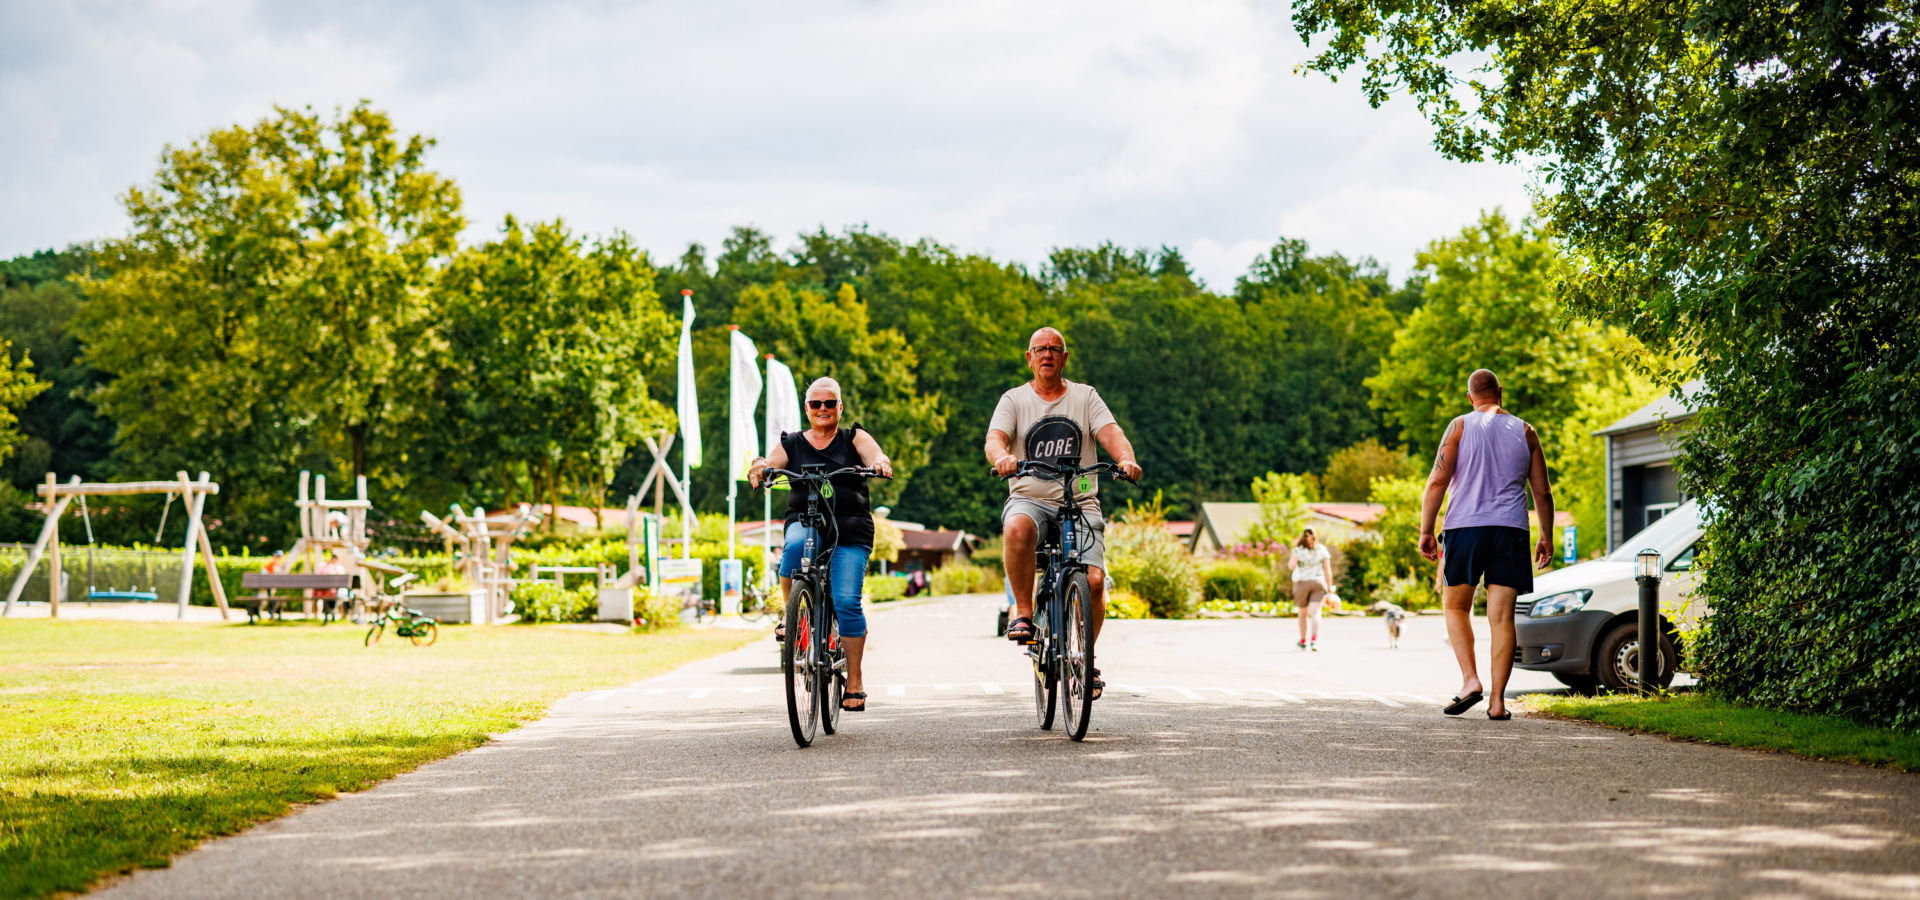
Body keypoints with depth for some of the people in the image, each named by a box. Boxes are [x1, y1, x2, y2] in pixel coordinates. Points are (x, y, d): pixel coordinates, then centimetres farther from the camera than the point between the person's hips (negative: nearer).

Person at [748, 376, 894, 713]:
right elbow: (771, 464, 0)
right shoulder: (793, 444, 14)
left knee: (846, 602, -13)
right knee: (795, 546, -36)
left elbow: (875, 457, -7)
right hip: (805, 522, 1)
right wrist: (759, 467, -25)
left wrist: (880, 462, -32)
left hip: (850, 532, -1)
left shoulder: (854, 438, 10)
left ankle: (855, 680, -2)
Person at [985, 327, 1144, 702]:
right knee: (1018, 529, -38)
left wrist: (1126, 459, -27)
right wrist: (1002, 456, -34)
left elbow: (1111, 433, -4)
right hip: (1029, 499, -1)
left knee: (1094, 581, -17)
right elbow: (995, 438, -9)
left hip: (1080, 504, 1)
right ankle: (1023, 612, -18)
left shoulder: (1085, 396, 10)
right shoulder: (1014, 400, 8)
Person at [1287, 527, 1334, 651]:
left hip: (1302, 584, 0)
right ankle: (1314, 640, -29)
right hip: (1318, 583, 0)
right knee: (1315, 613, -10)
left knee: (1303, 613, 16)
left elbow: (1291, 566, -14)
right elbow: (1328, 571, 4)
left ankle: (1303, 641, 27)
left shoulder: (1298, 549, -1)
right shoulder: (1322, 549, 6)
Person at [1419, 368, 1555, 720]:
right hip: (1510, 532, 2)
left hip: (1465, 527, -2)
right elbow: (1542, 492, 11)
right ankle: (1497, 699, -4)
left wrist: (1425, 530, -2)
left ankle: (1470, 679, -3)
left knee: (1456, 607, 14)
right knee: (1502, 617, 0)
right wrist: (1546, 536, 19)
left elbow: (1437, 482, -5)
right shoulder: (1524, 432, 11)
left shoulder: (1460, 427, 3)